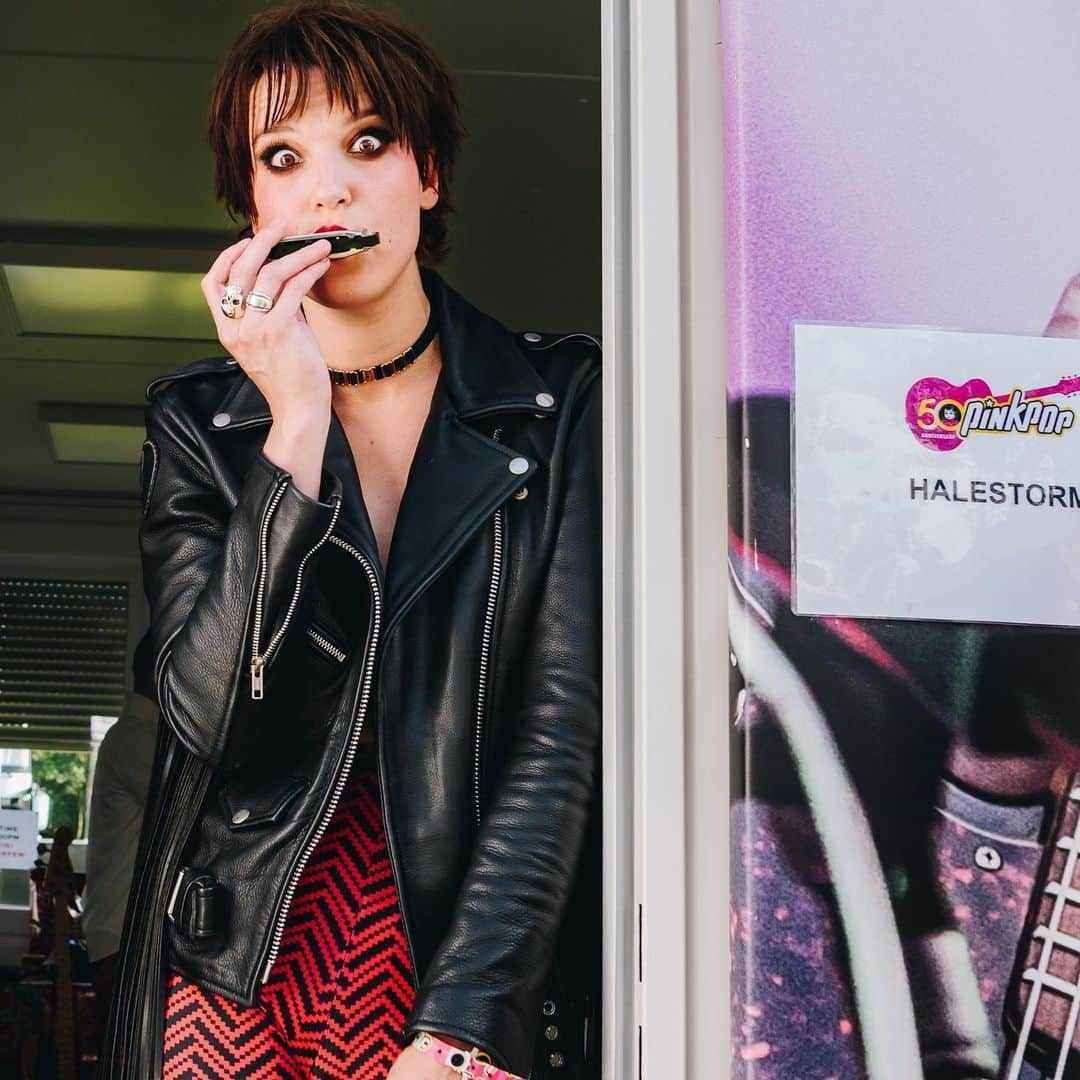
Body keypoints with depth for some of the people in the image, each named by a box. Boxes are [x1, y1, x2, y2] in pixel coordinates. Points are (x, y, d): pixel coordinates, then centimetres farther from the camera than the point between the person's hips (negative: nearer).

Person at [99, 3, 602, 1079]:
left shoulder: (561, 401, -3)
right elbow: (213, 713, -11)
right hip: (236, 980, 1)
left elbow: (564, 732, -9)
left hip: (491, 980, -1)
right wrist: (295, 424, -17)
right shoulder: (195, 421, 2)